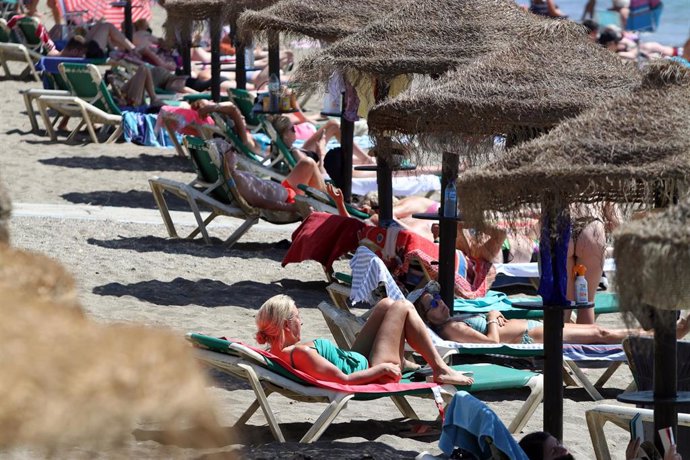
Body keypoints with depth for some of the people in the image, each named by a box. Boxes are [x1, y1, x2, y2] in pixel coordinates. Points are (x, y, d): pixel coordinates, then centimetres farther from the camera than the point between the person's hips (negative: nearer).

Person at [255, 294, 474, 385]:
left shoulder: (278, 353, -5)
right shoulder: (301, 353, -34)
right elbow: (344, 380, -32)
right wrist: (383, 368, -22)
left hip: (357, 361, 10)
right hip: (375, 373, -10)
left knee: (387, 304, 17)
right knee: (403, 308, 1)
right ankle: (441, 370, 10)